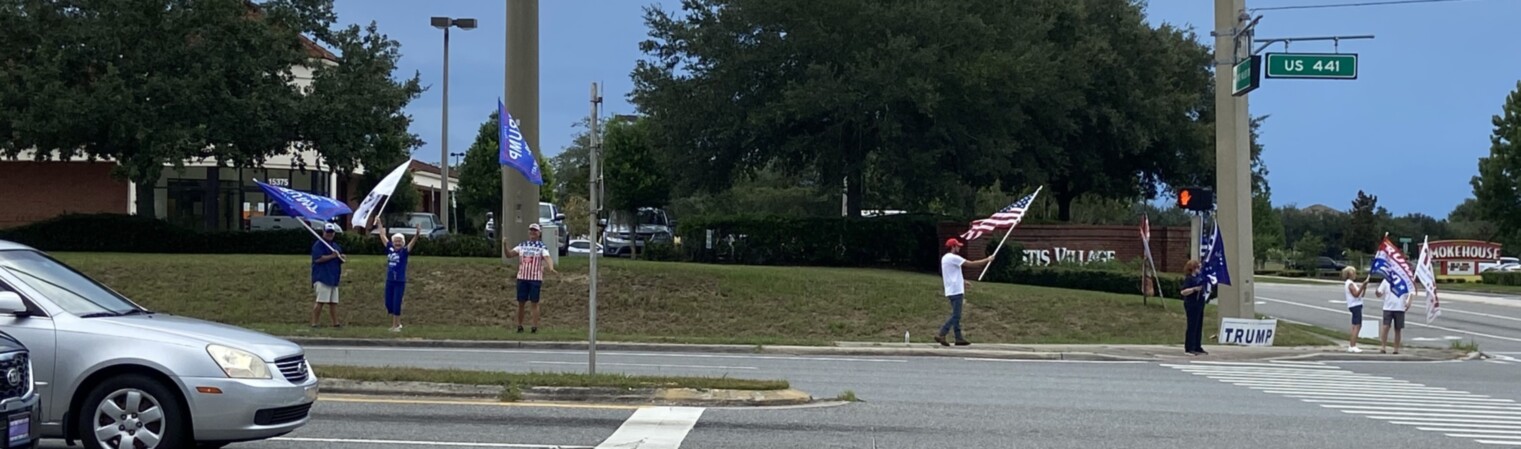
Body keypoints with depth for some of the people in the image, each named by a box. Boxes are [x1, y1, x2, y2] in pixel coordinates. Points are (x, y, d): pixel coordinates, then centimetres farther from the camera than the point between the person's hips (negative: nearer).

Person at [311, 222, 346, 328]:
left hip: (333, 278, 8)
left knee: (334, 302, 9)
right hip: (322, 278, -8)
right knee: (320, 301, -13)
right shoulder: (318, 245, -5)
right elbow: (318, 259, -17)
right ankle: (314, 323, -13)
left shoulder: (336, 246, 20)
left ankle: (335, 322, 13)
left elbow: (340, 260, 26)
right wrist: (332, 256, -18)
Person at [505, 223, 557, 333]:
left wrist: (551, 268, -35)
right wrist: (504, 245, -8)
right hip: (522, 278, 3)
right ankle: (520, 326, 13)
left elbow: (547, 258, -15)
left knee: (534, 303, -2)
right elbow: (508, 254, 9)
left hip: (536, 279, -3)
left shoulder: (542, 247, -1)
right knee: (521, 303, 5)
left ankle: (535, 327, 1)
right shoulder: (522, 245, 11)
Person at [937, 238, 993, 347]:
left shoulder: (944, 258, 16)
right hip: (956, 291, -10)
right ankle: (941, 335, -12)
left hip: (951, 291, 10)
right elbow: (971, 264, -16)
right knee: (956, 316, -8)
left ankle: (959, 338, 12)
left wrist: (962, 281, 23)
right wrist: (987, 260, -7)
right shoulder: (953, 258, -15)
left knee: (956, 316, 11)